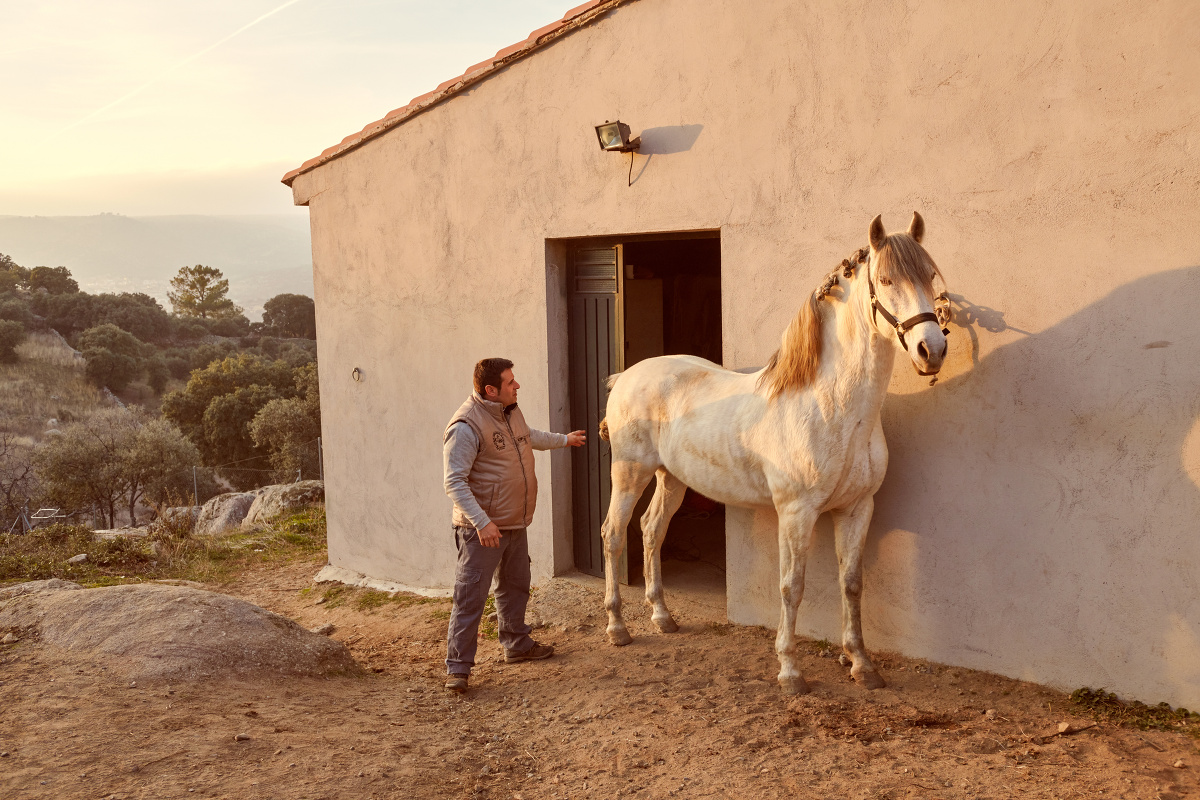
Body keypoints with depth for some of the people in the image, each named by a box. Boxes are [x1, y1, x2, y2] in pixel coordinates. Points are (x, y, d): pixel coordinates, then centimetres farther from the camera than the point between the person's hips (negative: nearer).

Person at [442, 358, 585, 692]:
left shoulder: (511, 411, 8)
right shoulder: (465, 427, -22)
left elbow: (529, 436, 31)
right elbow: (455, 482, -25)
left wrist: (564, 439, 46)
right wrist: (481, 522, -33)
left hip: (515, 523, 9)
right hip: (483, 528, -9)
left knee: (515, 587, 22)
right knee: (470, 596, -6)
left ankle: (517, 645, 40)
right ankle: (458, 666, 1)